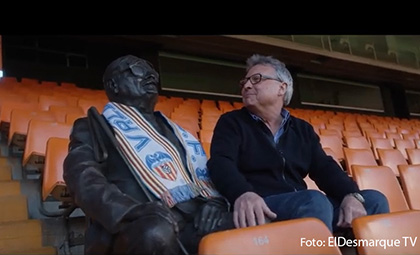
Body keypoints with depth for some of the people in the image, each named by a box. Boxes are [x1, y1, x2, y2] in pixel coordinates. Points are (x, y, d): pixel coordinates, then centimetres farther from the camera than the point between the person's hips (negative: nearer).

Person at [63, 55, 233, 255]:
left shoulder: (172, 129, 29)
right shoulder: (94, 127, 14)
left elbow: (201, 171, 22)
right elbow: (84, 180, -4)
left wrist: (214, 201, -3)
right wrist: (133, 211, -23)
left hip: (195, 216, 4)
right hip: (141, 225, -3)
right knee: (156, 234, -38)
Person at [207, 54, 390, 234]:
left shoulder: (302, 129, 19)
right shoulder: (231, 122, 5)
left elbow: (325, 168, 10)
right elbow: (221, 164, -13)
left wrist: (351, 195, -13)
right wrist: (242, 194, -37)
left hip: (303, 207, 5)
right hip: (260, 209, -5)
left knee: (373, 199, -8)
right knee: (315, 201, -33)